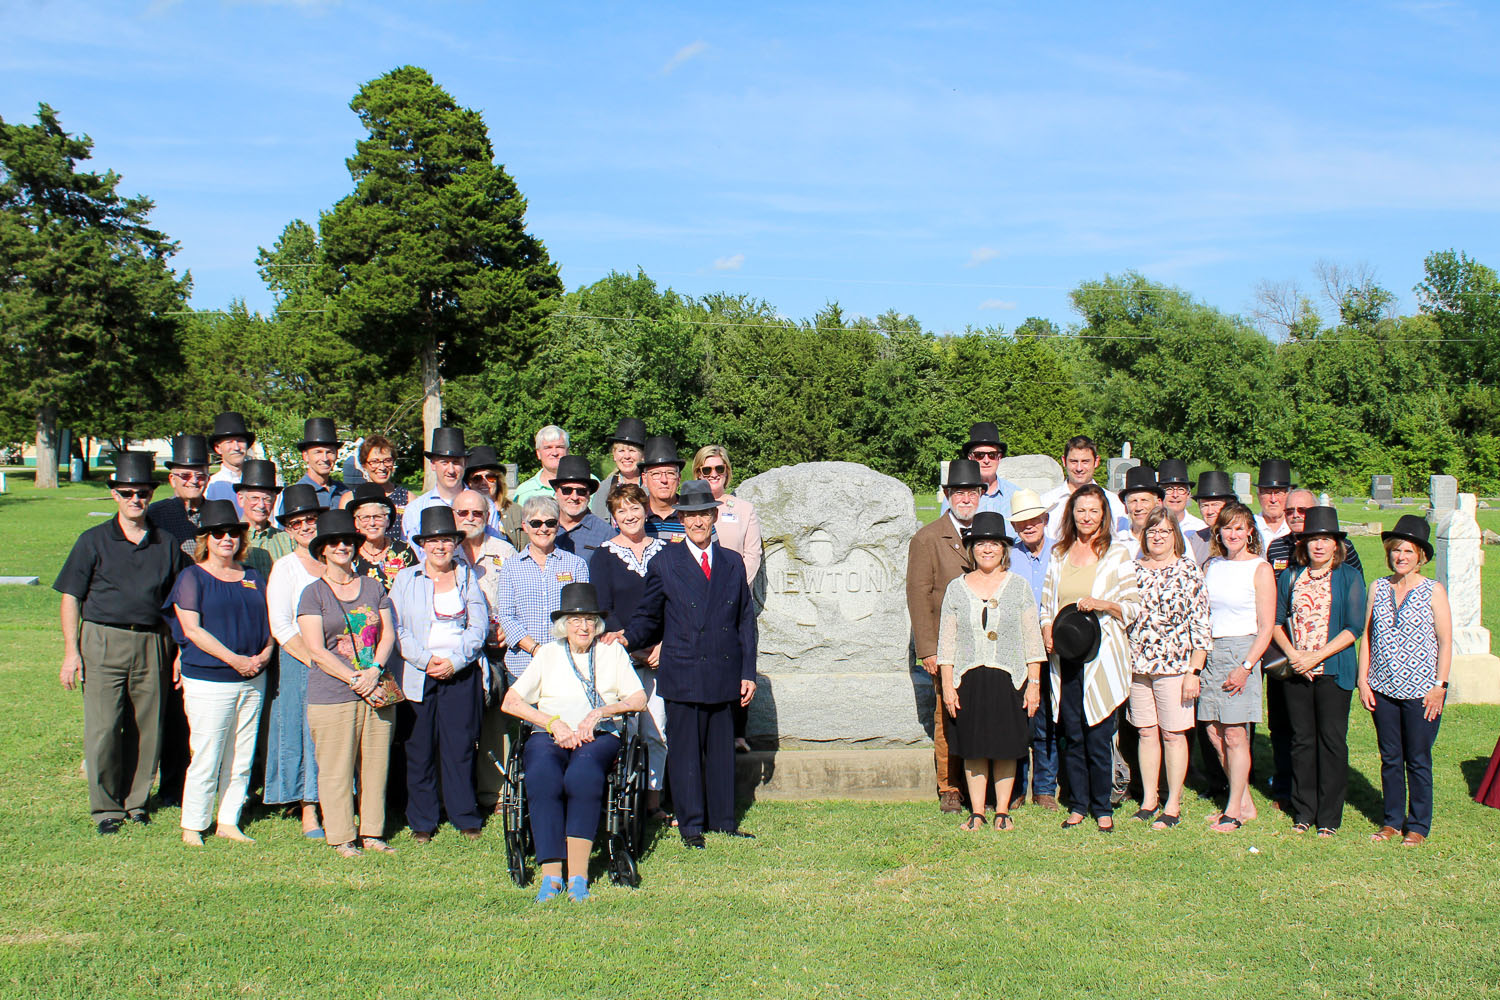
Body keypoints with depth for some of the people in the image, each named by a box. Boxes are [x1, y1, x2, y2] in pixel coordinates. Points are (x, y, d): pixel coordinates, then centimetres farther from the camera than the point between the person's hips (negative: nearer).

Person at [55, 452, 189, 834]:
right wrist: (71, 652, -5)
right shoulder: (94, 541, 4)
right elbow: (71, 598, 3)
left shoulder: (167, 544, 10)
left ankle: (135, 800, 20)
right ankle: (105, 807, 8)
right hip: (102, 641, -2)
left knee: (146, 728, 5)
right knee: (103, 728, -5)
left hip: (151, 645, 2)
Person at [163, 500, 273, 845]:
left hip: (252, 680, 5)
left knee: (241, 760, 8)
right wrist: (233, 659, -16)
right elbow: (192, 628, -9)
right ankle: (192, 826, 8)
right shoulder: (192, 577, -1)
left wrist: (264, 654, -4)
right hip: (207, 680, -5)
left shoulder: (253, 577, 14)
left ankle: (228, 823, 18)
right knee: (206, 759, -5)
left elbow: (269, 622, 17)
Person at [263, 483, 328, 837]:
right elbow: (281, 627, -5)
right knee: (307, 733, -2)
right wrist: (314, 661, -14)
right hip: (299, 663, -3)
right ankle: (309, 816, 5)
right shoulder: (285, 567, 1)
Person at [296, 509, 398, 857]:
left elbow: (388, 635, 9)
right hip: (332, 695, -4)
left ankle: (372, 832, 18)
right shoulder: (313, 593, 1)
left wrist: (374, 670, -9)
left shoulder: (373, 588, 14)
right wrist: (356, 680, -13)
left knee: (376, 766, 7)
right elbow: (316, 650, -7)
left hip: (376, 693, 4)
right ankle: (342, 837, 12)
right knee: (336, 771, 0)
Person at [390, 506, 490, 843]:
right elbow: (396, 628, 2)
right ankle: (422, 821, 13)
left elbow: (479, 625, 4)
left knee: (460, 746, 2)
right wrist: (426, 660, -10)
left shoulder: (467, 577, 11)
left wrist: (454, 661, -9)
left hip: (461, 673, 0)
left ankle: (465, 816, 13)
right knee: (420, 749, 3)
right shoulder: (407, 578, 9)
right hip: (418, 675, 0)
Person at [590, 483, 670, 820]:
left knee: (656, 732, 1)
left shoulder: (664, 552, 11)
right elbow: (602, 609, -1)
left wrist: (663, 644, -6)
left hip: (660, 654, 2)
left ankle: (654, 801, 9)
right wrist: (632, 645, -10)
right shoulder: (603, 555, 5)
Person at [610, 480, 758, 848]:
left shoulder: (733, 563, 11)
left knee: (722, 748, 9)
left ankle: (723, 819, 21)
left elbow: (746, 621, 11)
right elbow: (648, 617, 7)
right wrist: (627, 637, -14)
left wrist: (748, 672, 6)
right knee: (685, 750, 2)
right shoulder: (664, 563, 4)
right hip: (682, 675, -2)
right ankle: (691, 825, 12)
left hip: (724, 675, 2)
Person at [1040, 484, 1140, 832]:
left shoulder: (1117, 552, 2)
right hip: (1065, 657, 3)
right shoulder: (1060, 553, 13)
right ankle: (1078, 804, 18)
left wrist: (1100, 604, -17)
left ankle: (1102, 807, 12)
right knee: (1072, 735, 7)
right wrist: (1047, 630, 0)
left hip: (1101, 655, -3)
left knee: (1099, 735, -2)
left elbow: (1133, 606, -1)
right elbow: (1048, 601, 18)